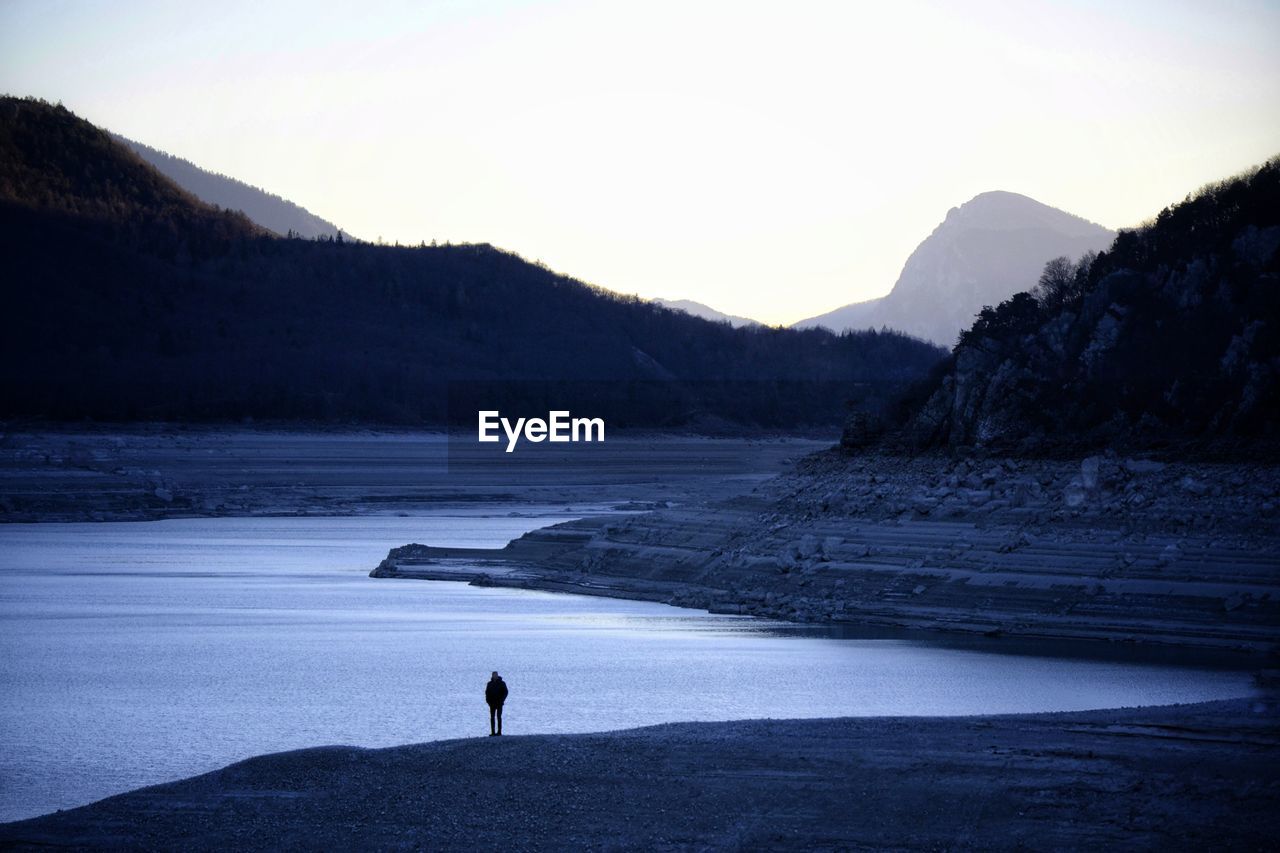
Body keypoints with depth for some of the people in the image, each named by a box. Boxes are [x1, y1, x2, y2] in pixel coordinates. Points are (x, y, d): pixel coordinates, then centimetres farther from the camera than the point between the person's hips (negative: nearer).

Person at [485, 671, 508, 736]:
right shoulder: (490, 684, 8)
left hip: (499, 703, -3)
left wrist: (501, 700, -11)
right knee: (492, 718, 2)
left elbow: (505, 692, -1)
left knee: (498, 717, -6)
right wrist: (487, 700, 0)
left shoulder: (502, 683, -1)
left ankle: (499, 731, -3)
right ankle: (493, 732, 3)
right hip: (492, 703, 3)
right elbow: (487, 692, 14)